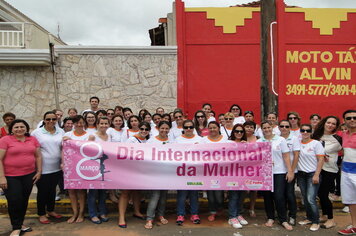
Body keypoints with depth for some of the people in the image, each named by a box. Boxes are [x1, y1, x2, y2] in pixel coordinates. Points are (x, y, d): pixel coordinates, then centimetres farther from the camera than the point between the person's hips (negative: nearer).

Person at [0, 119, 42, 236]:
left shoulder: (33, 139, 4)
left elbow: (38, 156, 10)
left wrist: (39, 171, 5)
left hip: (29, 175, 4)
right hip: (11, 177, -4)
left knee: (24, 200, 13)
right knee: (14, 201, 0)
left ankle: (20, 223, 30)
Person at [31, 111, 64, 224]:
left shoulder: (61, 132, 5)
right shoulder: (36, 132, -5)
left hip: (57, 167, 4)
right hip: (43, 168, -3)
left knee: (52, 189, 17)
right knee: (42, 191, 7)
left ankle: (51, 210, 34)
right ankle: (41, 214, 24)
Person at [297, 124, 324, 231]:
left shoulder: (316, 143, -5)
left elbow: (321, 160, -8)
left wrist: (316, 175, -13)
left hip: (312, 174, -4)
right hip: (301, 174, 5)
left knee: (311, 199, -10)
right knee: (305, 198, 12)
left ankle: (316, 222, 6)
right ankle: (309, 218, 28)